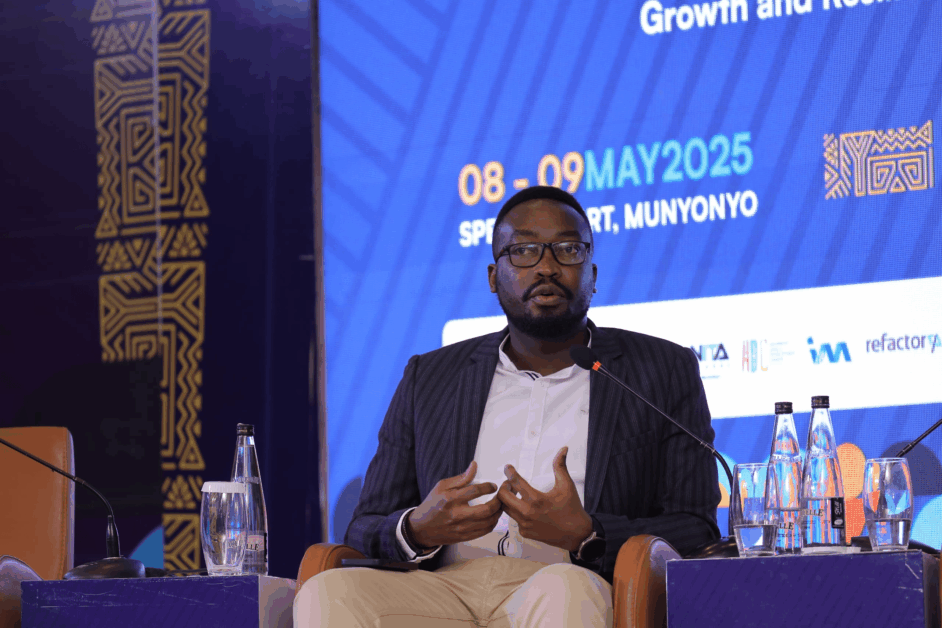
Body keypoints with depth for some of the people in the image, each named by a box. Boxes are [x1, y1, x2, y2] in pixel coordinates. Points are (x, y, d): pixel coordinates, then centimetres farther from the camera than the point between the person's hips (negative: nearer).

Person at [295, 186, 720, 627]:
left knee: (564, 591, -41)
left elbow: (696, 534, 7)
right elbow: (364, 533, 21)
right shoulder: (428, 379, 24)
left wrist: (585, 535, -13)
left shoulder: (665, 372, 16)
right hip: (446, 587, 2)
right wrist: (418, 530, -5)